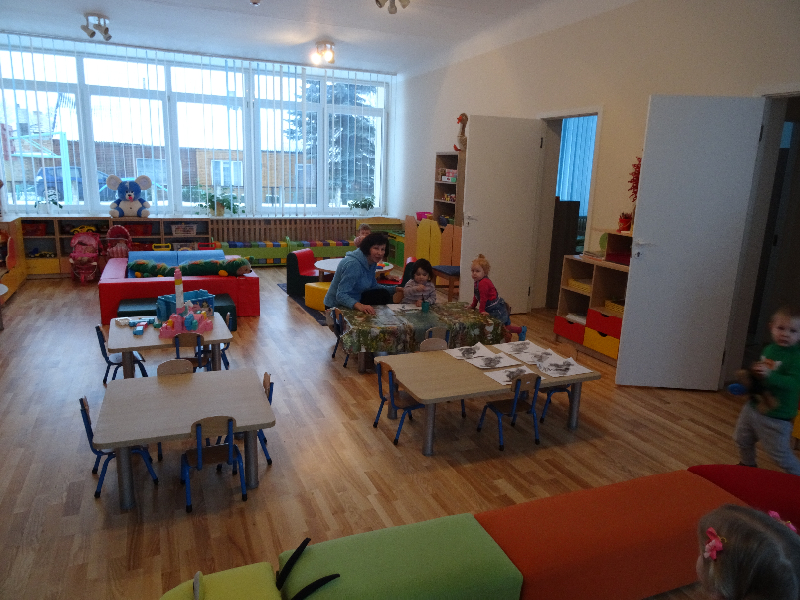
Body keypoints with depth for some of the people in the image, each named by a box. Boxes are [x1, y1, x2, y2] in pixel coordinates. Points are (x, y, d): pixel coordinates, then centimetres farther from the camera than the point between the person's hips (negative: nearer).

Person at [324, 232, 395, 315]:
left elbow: (373, 286, 14)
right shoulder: (353, 264, -30)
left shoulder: (372, 263, -1)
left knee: (384, 295, -1)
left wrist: (395, 289, 2)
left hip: (355, 299, 9)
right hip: (337, 306, -9)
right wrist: (359, 306, -52)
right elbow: (341, 295, -35)